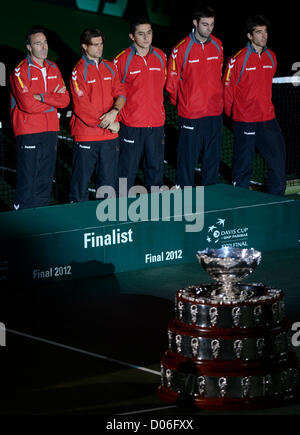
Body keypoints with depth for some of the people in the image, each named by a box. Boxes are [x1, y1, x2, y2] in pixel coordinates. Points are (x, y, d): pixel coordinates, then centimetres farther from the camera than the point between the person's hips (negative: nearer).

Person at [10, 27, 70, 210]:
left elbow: (65, 100, 4)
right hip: (29, 132, -6)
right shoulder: (20, 71, -7)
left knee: (46, 179, 10)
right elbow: (27, 104, -17)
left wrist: (42, 97, -11)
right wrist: (53, 99, -4)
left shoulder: (53, 69, 13)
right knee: (27, 181, -7)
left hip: (50, 131, 6)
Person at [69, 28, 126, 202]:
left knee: (109, 179, 9)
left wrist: (114, 111, -15)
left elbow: (120, 94, 7)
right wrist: (108, 124, -11)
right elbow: (83, 106, -13)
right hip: (86, 134, -5)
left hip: (110, 136, 5)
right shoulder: (78, 72, -7)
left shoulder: (110, 67, 12)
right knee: (82, 179, 0)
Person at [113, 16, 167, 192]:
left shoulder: (161, 57, 6)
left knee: (156, 168, 11)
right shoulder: (122, 60, -7)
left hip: (156, 124, 4)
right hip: (131, 125, -4)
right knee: (128, 170, 0)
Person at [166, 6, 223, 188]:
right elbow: (172, 82, -2)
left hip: (215, 113, 5)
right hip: (191, 115, -5)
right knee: (188, 159, -2)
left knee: (213, 158, 11)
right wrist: (179, 102, 5)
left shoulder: (218, 45, 6)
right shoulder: (182, 49, -10)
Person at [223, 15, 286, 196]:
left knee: (278, 157, 5)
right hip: (245, 120, -5)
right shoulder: (238, 59, -11)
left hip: (268, 118, 6)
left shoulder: (271, 56, 8)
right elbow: (228, 86, -4)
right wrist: (231, 112, 2)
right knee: (244, 162, 1)